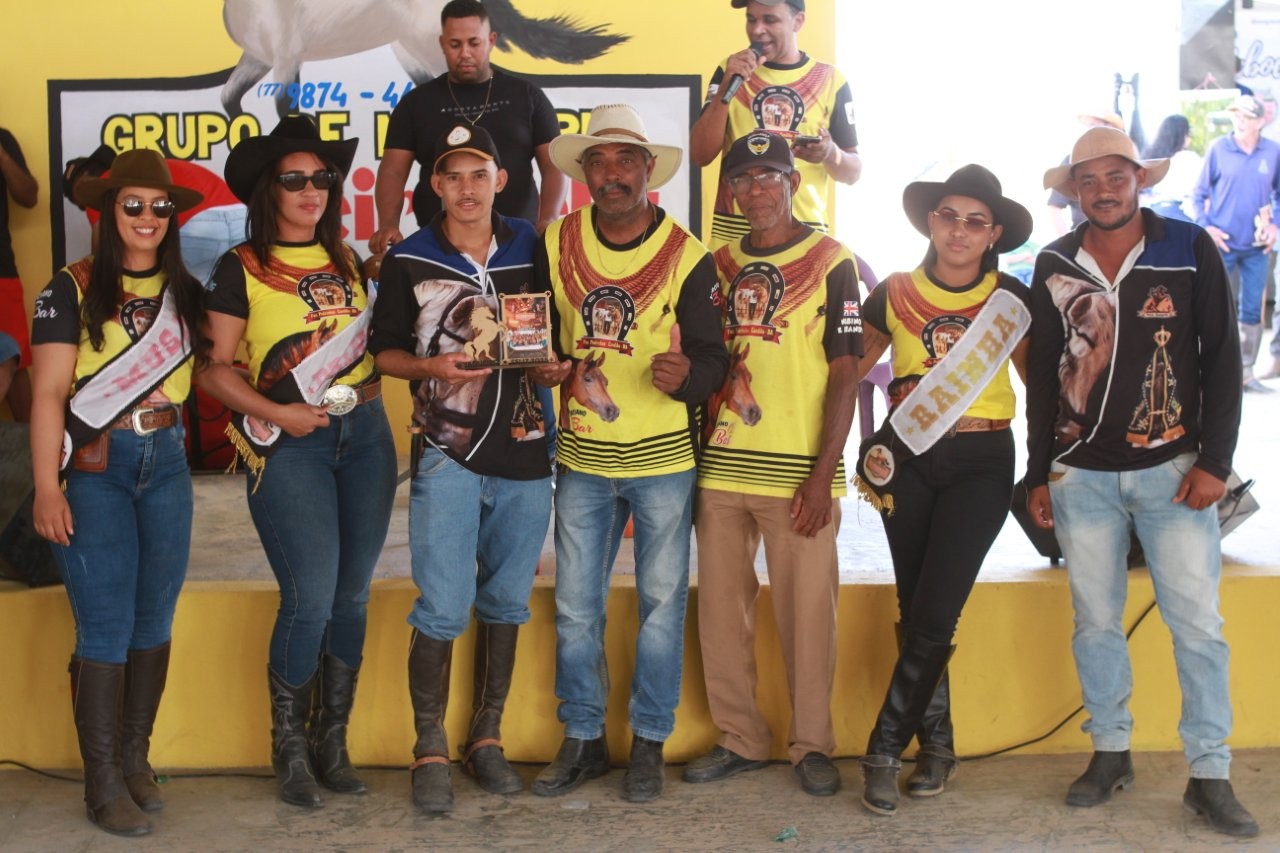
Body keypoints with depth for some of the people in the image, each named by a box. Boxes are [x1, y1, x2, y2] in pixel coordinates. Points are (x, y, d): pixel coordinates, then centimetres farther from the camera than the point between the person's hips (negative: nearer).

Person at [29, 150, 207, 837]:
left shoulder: (184, 290, 10)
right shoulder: (73, 290, -5)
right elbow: (48, 393, -9)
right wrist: (46, 488, -16)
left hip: (166, 464, 5)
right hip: (93, 469, -5)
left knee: (154, 620, 9)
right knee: (106, 629, -4)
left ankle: (135, 756, 23)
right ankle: (102, 780, 6)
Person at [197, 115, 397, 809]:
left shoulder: (348, 261, 13)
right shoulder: (243, 268, -1)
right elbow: (213, 367, -4)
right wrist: (275, 412, -15)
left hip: (365, 433, 5)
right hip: (289, 444, -5)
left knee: (351, 597, 7)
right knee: (310, 600, -9)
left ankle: (332, 741, 21)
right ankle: (289, 747, 11)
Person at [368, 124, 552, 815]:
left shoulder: (532, 248, 6)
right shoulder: (408, 261, 0)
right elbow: (383, 351, 6)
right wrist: (434, 367, -13)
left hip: (524, 452, 3)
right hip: (447, 453, -3)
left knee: (505, 602, 11)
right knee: (443, 608, -6)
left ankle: (486, 738, 25)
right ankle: (430, 751, 8)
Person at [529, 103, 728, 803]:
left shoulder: (688, 258, -7)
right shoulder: (555, 245, 2)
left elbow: (713, 358, -8)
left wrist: (686, 375, -30)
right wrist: (544, 368, -8)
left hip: (663, 458, -2)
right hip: (582, 457, 3)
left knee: (661, 602, 6)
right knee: (575, 607, 8)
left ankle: (649, 743, 20)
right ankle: (582, 739, 23)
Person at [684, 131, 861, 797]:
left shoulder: (830, 262, -1)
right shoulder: (720, 264, 12)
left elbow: (845, 373, -5)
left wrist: (823, 474, -12)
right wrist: (692, 455, 9)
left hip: (798, 471, -4)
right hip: (720, 466, 5)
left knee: (807, 612, 1)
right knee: (719, 608, 8)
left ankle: (811, 743, 17)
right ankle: (739, 738, 22)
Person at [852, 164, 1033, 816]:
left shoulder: (1011, 300, -1)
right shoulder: (894, 294, 1)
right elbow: (851, 369, 12)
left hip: (982, 463, -2)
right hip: (908, 459, 2)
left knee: (934, 616, -8)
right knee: (915, 611, 7)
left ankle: (884, 749, 5)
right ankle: (936, 744, 21)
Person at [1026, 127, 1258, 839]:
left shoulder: (1191, 250, -1)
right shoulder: (1054, 266, 6)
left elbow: (1223, 359, -1)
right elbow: (1042, 374, 10)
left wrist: (1215, 461, -7)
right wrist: (1039, 475, 8)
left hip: (1173, 469, -2)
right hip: (1081, 476, 2)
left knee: (1198, 624, -3)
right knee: (1095, 622, 8)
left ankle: (1210, 774, 7)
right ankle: (1111, 753, 22)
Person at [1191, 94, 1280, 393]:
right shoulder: (1218, 149, -4)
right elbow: (1199, 194, 1)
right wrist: (1206, 227, -9)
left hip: (1256, 246, 2)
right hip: (1222, 243, -2)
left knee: (1252, 310, 6)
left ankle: (1245, 371, 14)